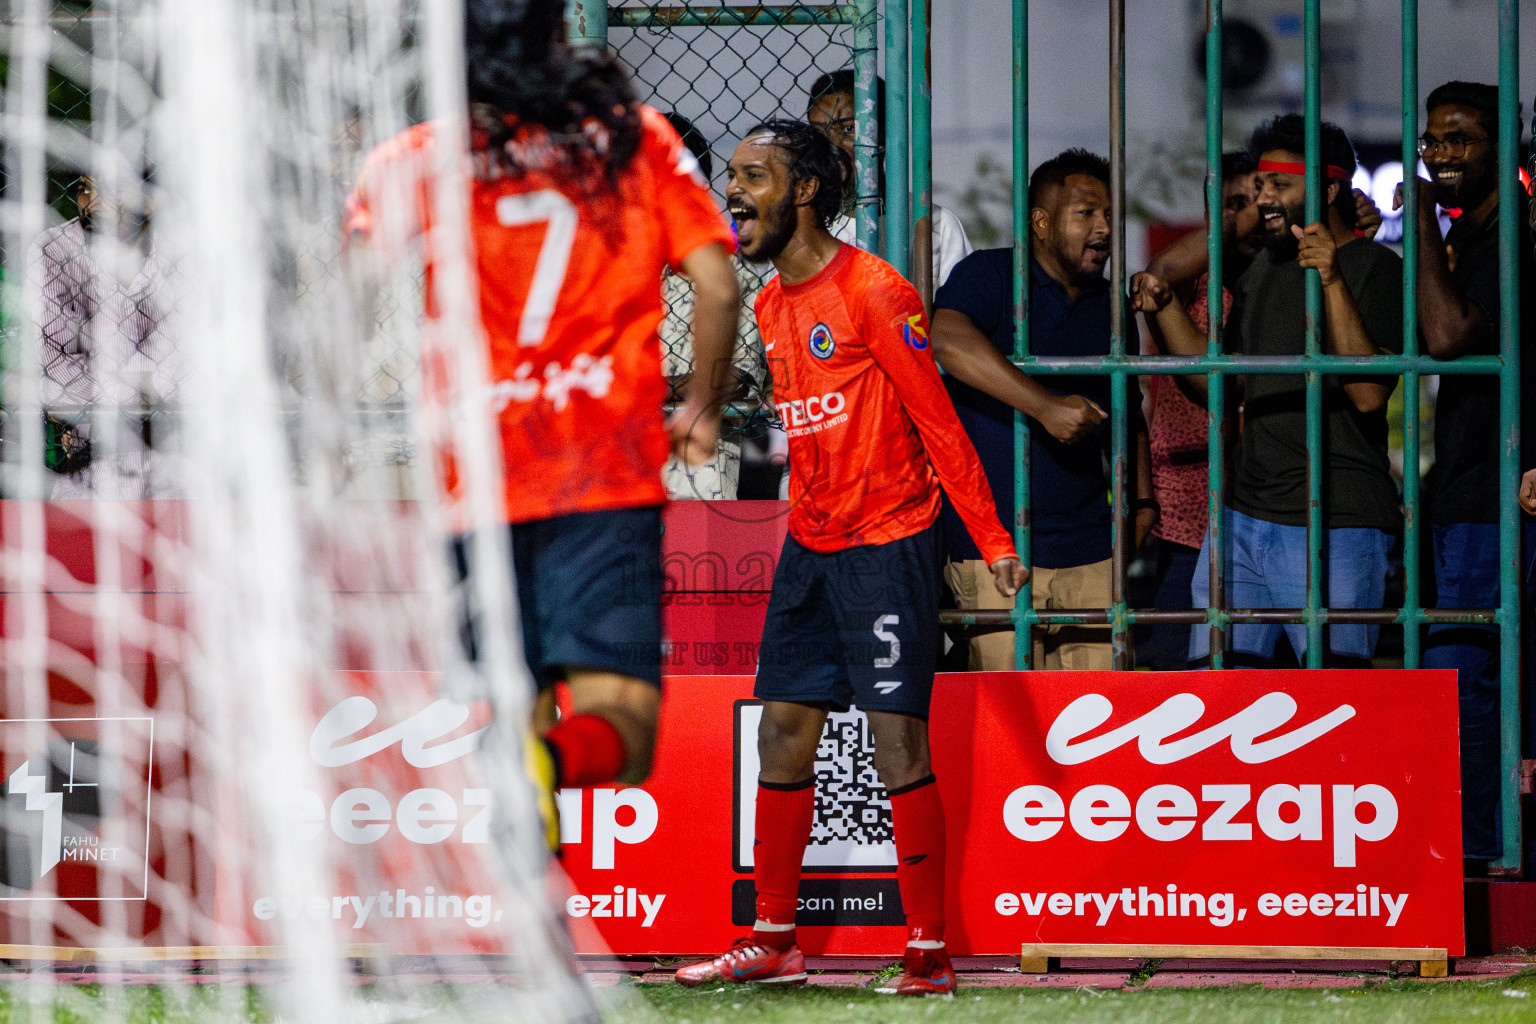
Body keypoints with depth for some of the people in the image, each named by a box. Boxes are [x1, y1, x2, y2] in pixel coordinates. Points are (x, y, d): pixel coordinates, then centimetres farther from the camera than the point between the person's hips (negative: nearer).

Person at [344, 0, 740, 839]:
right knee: (622, 734, -9)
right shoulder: (638, 140, 9)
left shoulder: (412, 162, 6)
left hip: (477, 484, 1)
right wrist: (702, 408, 19)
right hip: (610, 474, -1)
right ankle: (549, 762, -42)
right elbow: (716, 288, 4)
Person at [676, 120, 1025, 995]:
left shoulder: (873, 292, -13)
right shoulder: (772, 306, 11)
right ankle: (774, 940, 15)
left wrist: (993, 541, -14)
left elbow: (938, 421, -12)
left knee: (898, 740, -8)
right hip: (809, 545, 8)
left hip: (889, 544, -8)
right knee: (784, 732, 7)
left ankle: (930, 952, -5)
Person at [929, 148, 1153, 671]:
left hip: (1088, 546, 5)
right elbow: (948, 340, -26)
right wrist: (1045, 406, -31)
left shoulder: (1109, 308, 16)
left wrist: (1142, 499, 20)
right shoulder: (989, 275, -4)